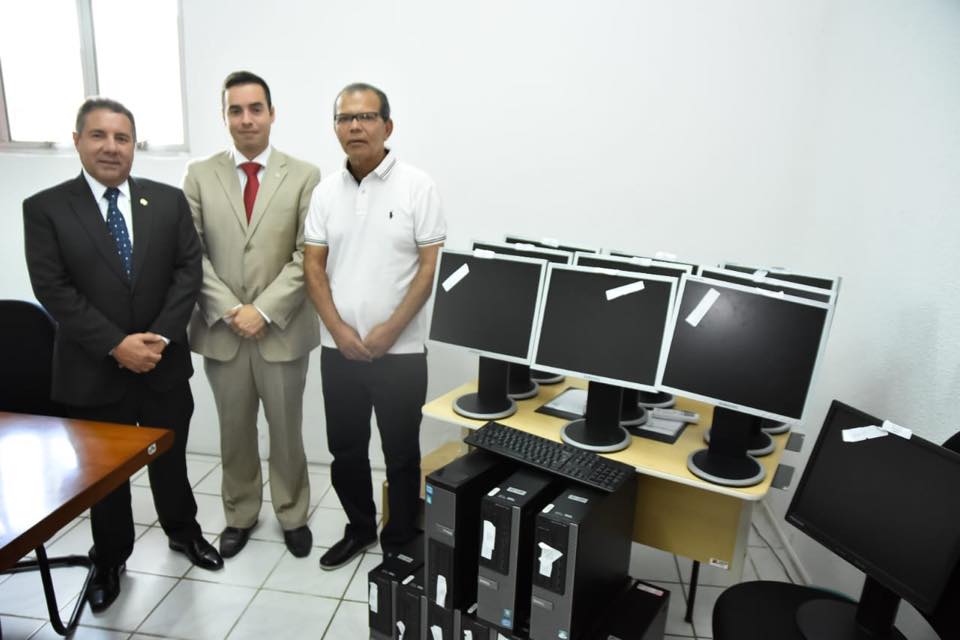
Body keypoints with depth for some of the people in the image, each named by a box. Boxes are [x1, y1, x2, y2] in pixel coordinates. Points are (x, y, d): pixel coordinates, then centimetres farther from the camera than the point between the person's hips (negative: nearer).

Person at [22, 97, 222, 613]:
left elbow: (188, 271, -4)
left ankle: (183, 532, 43)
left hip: (164, 365, 2)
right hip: (93, 373, -1)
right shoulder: (44, 208, -5)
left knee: (170, 461, 18)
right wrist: (117, 346, -19)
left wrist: (159, 337, -15)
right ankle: (109, 560, 38)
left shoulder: (169, 200, 1)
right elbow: (54, 291, -11)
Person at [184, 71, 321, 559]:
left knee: (286, 429, 12)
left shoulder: (305, 177, -2)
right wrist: (230, 310, -12)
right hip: (221, 330, 2)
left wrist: (263, 311, -15)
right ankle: (239, 514, 36)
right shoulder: (200, 175, 4)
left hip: (283, 330, -2)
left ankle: (292, 514, 32)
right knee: (235, 431, 16)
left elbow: (308, 257, -8)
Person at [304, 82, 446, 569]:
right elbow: (313, 265, 4)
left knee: (400, 452, 9)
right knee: (345, 449, 15)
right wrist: (338, 329, -8)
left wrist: (390, 329, -14)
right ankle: (359, 528, 37)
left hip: (400, 350, -3)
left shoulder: (416, 186, -6)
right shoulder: (326, 191, 5)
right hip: (339, 349, 4)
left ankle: (400, 540, 29)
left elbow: (432, 265, -9)